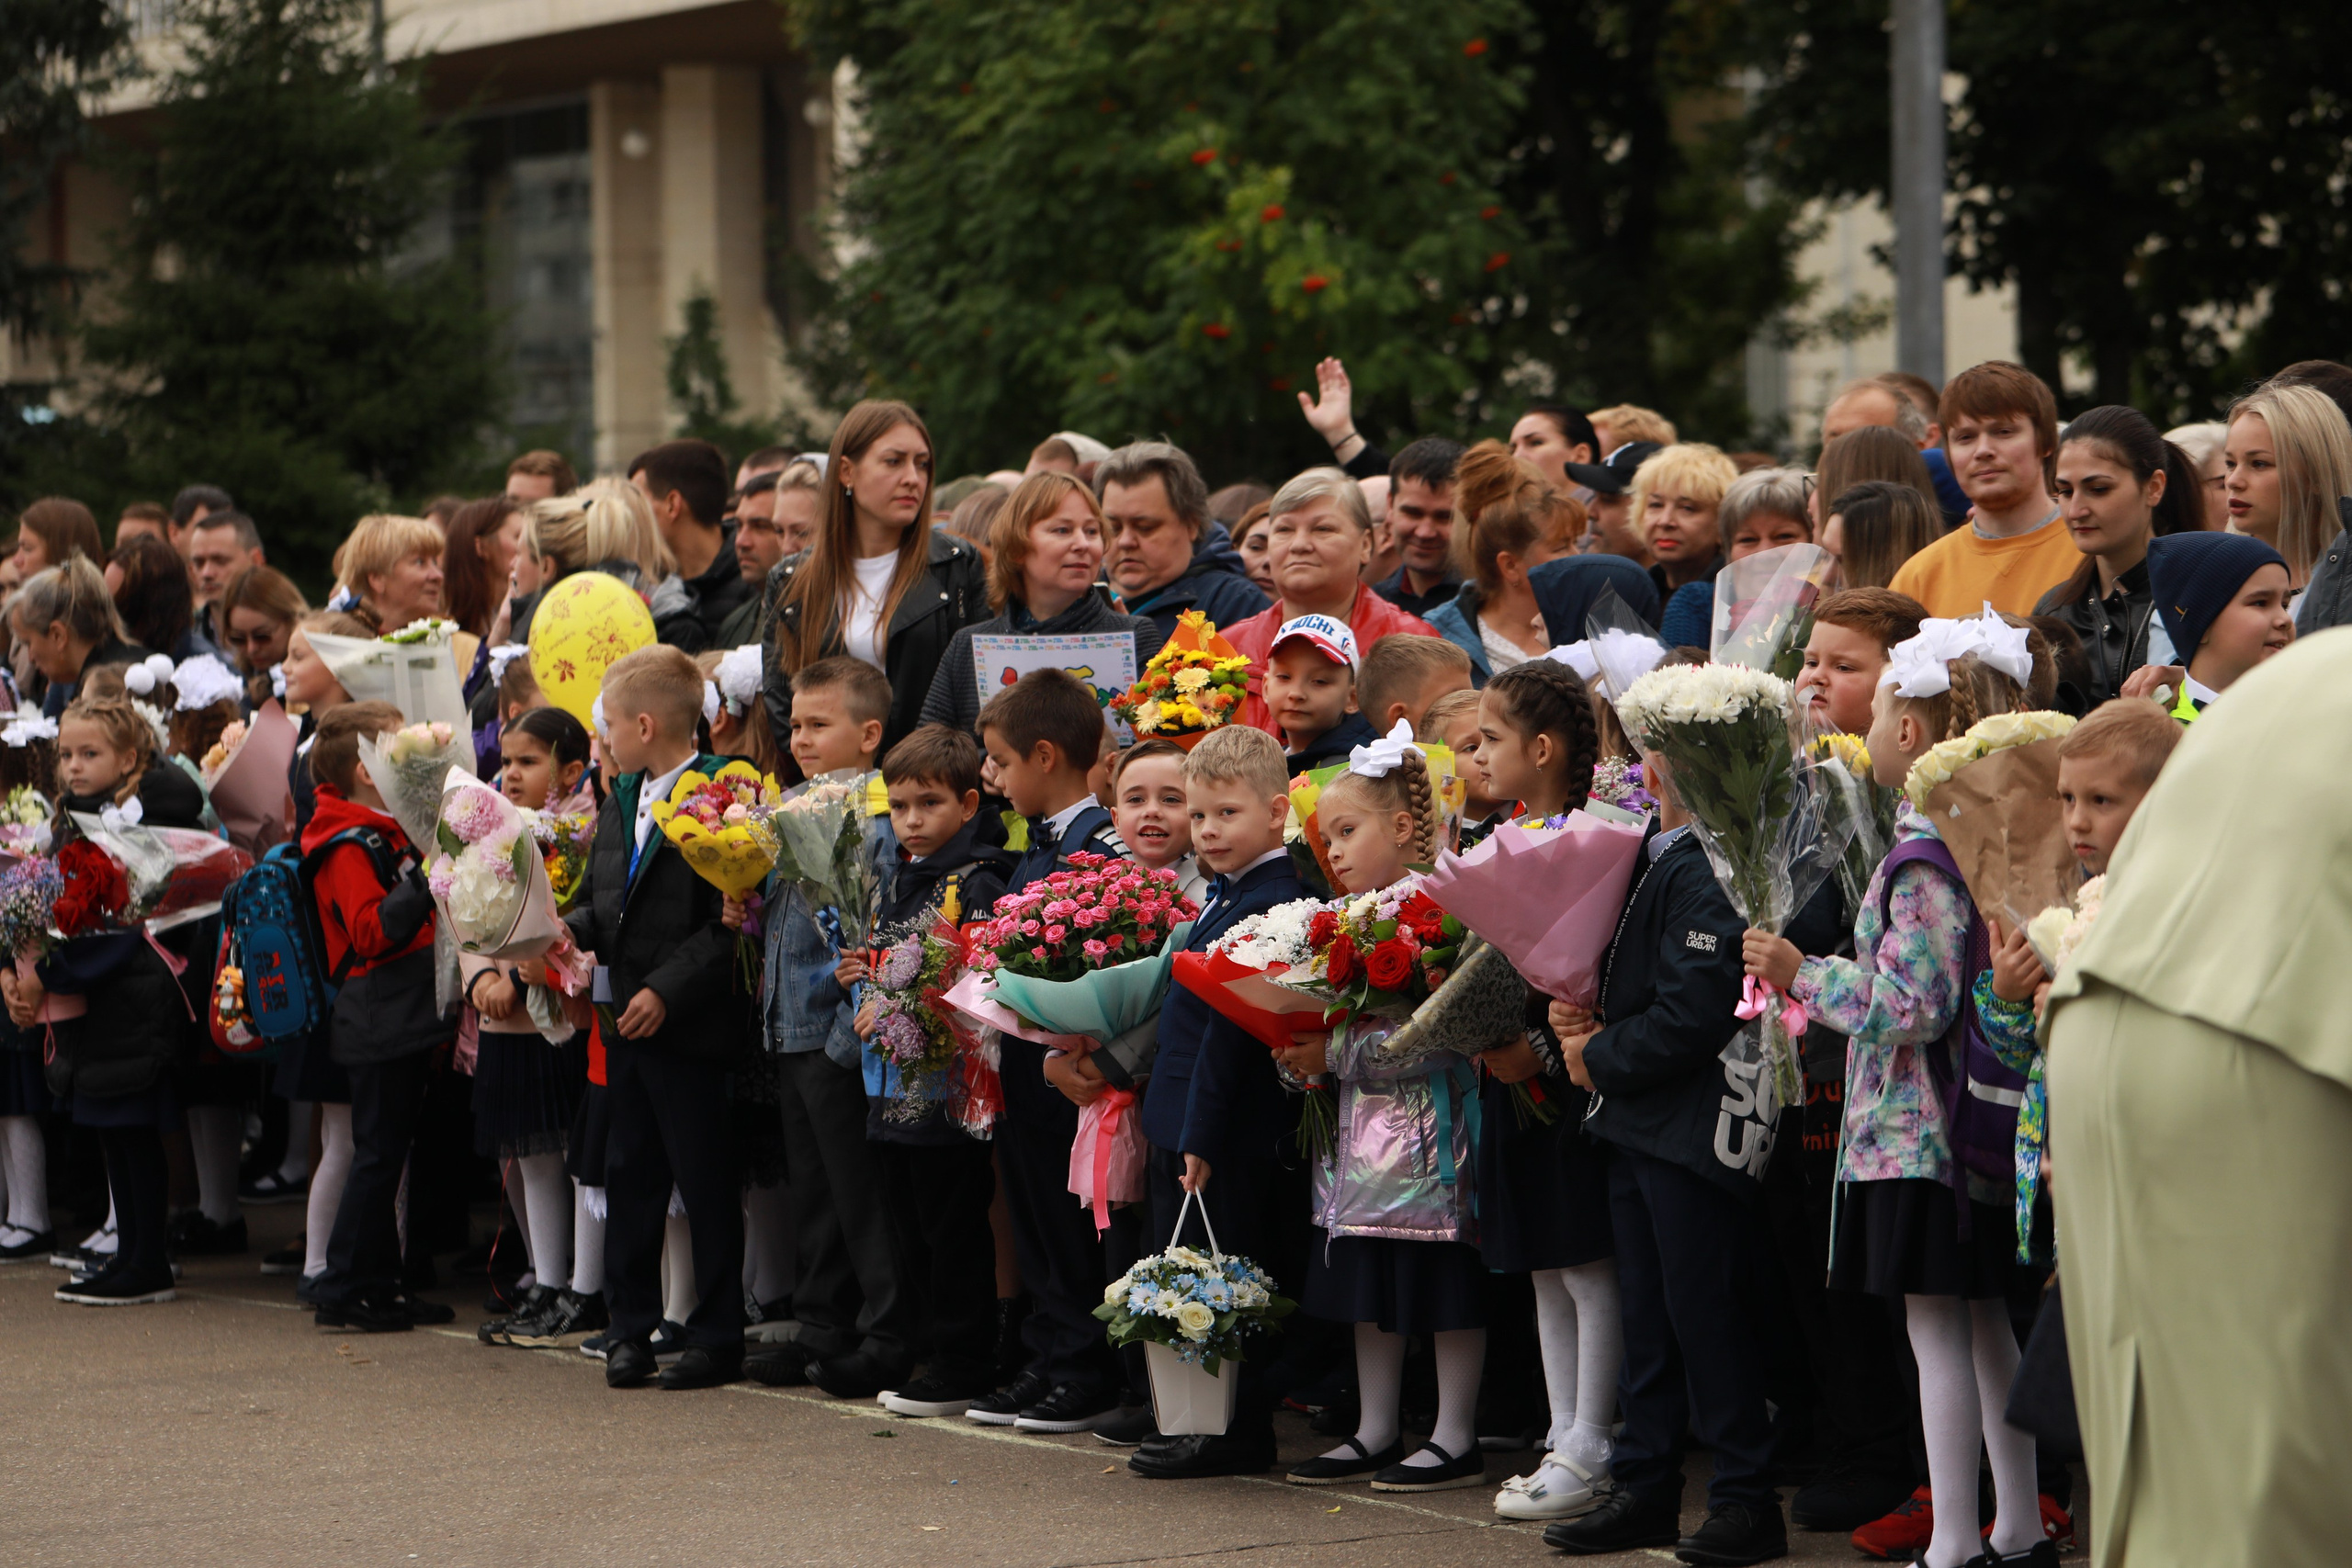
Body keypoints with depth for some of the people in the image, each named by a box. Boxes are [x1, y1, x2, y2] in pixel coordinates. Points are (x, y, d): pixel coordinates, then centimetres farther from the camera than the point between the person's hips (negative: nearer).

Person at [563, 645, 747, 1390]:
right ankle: (630, 1325, 20)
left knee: (704, 1181, 0)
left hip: (689, 1028, -8)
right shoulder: (620, 803, 13)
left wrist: (667, 990, -21)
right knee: (629, 1174, 12)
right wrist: (567, 932, -1)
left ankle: (716, 1336, 8)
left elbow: (729, 923, -18)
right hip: (627, 1021, 8)